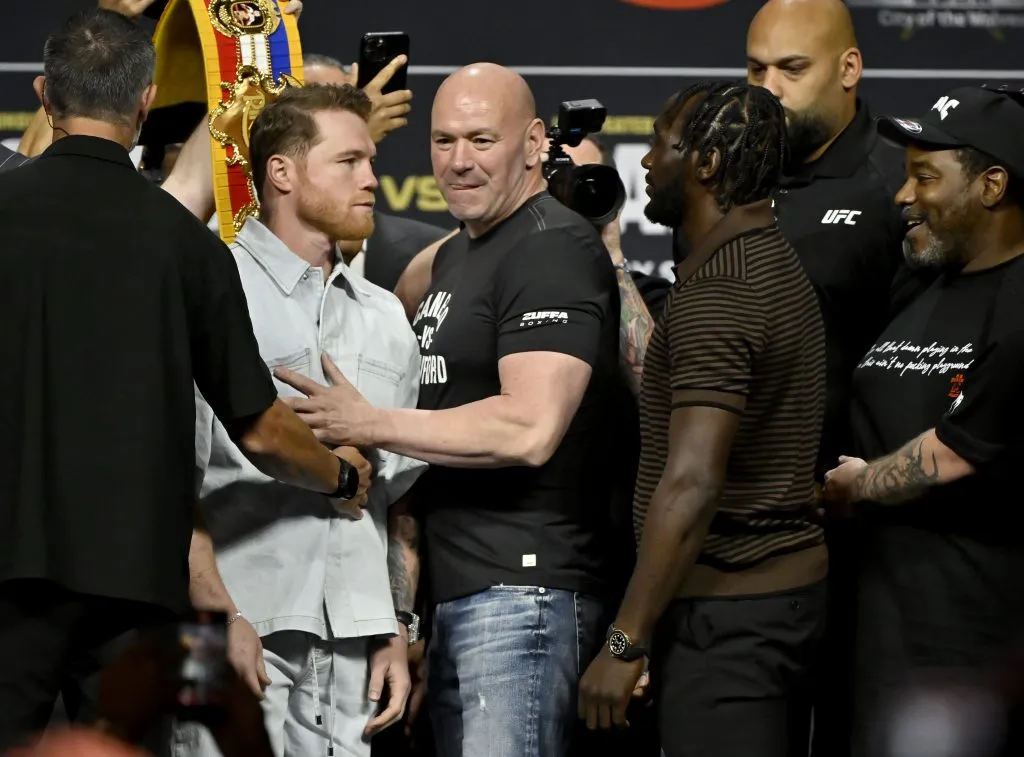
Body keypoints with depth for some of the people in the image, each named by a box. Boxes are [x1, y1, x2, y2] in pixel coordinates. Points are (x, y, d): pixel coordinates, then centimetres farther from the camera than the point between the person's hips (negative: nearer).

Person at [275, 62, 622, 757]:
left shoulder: (555, 250, -12)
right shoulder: (455, 255, 21)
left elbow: (530, 429, -23)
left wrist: (369, 425, -15)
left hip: (523, 588, -10)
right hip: (452, 594, 10)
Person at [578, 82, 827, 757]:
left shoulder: (716, 290, -17)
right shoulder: (778, 265, 14)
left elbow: (691, 483, -23)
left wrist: (625, 643, -20)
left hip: (725, 607, -10)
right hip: (793, 587, 10)